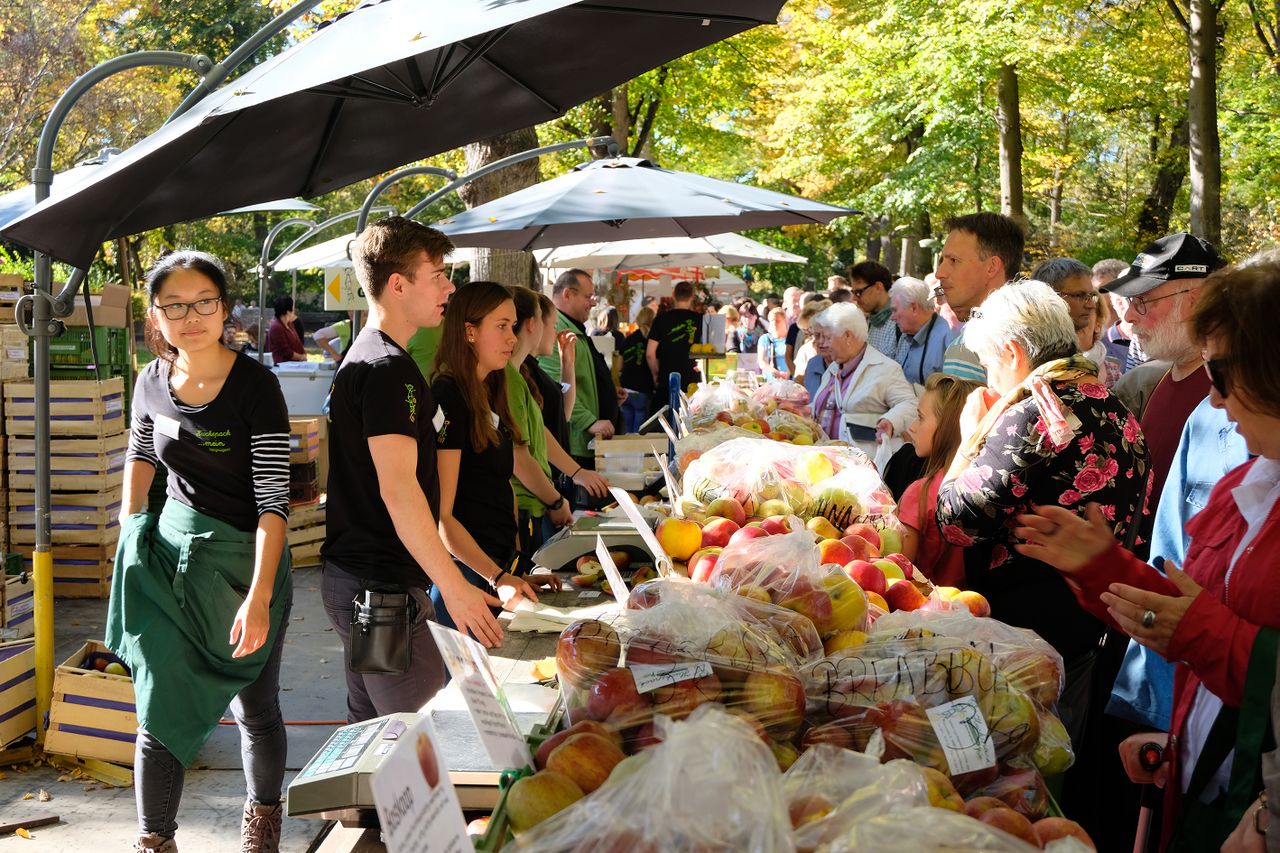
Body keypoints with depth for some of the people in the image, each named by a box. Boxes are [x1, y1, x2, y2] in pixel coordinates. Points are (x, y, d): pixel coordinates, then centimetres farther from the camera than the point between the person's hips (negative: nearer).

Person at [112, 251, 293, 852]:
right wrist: (129, 529, 9)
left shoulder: (254, 386, -17)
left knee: (255, 707, 12)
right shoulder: (153, 382, -1)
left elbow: (274, 500, -20)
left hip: (245, 561, -3)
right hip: (170, 556, 4)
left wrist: (258, 597, -28)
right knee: (161, 707, 0)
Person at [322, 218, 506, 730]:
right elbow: (399, 490, -24)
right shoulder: (388, 368, -17)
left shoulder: (360, 358, 16)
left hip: (349, 577, 11)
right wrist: (454, 587, -23)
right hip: (383, 590, -11)